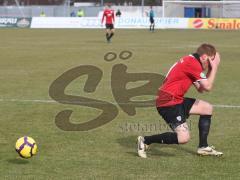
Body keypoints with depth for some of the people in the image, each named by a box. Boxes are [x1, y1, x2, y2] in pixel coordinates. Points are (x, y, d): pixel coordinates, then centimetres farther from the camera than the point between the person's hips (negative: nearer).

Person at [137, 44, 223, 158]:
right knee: (184, 138, -19)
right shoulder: (193, 63, -16)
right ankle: (145, 141, -5)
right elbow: (208, 87, -18)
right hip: (168, 102, -11)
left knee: (207, 108, 16)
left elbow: (200, 89, 16)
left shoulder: (190, 61, 16)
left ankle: (203, 147, 21)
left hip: (176, 100, 11)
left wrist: (210, 69, 12)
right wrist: (215, 67, -6)